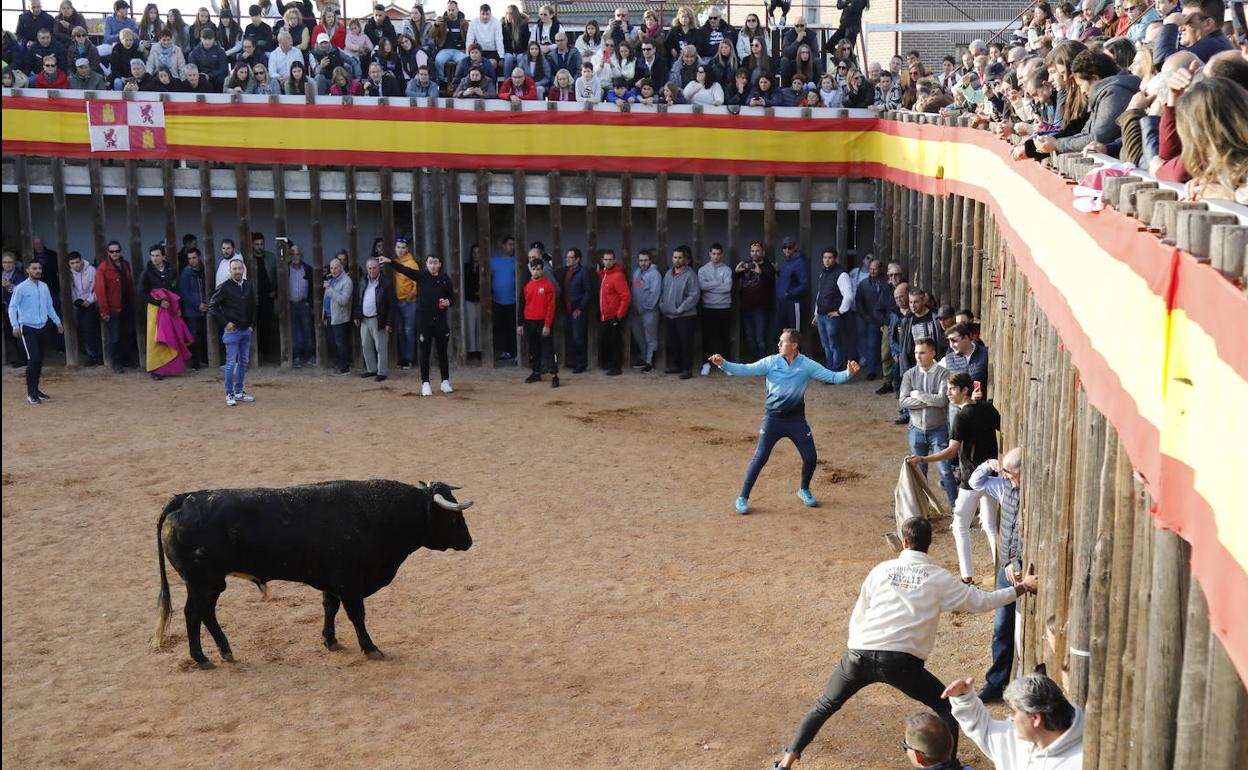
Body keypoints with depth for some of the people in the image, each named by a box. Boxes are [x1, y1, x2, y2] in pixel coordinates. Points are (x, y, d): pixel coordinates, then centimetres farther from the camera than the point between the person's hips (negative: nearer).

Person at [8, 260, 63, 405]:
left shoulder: (44, 287, 6)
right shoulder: (21, 288, -10)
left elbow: (49, 306, 16)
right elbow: (12, 308, -9)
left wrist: (58, 322, 14)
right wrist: (15, 326, -17)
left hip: (42, 328, 6)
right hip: (28, 328, -6)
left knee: (39, 360, 10)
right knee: (33, 360, -12)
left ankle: (35, 389, 21)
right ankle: (30, 393, -4)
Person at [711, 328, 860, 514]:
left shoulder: (807, 365, -6)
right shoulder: (770, 362, -7)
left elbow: (833, 377, -6)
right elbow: (745, 370, -14)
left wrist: (849, 373, -26)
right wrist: (723, 364, -29)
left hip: (796, 419, 1)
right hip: (773, 418, -1)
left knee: (811, 458, 2)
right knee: (760, 457, -8)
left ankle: (804, 490, 31)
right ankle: (743, 498, 2)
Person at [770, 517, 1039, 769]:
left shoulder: (881, 570, 13)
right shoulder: (938, 577, 6)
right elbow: (981, 601, 13)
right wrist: (1023, 587, 25)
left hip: (859, 655, 3)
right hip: (901, 662, -3)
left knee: (825, 707, 23)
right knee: (948, 707, 18)